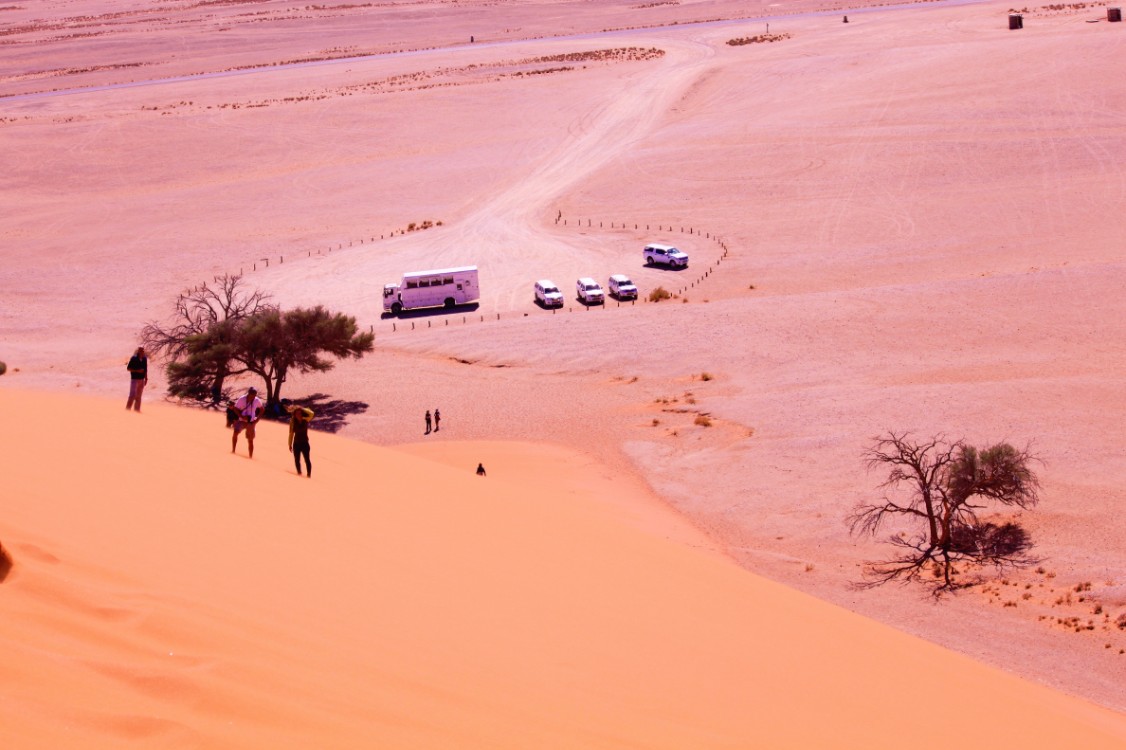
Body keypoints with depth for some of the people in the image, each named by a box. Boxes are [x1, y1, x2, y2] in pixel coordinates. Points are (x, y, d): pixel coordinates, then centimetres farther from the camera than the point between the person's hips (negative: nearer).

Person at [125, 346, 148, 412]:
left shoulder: (144, 359, 6)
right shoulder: (134, 358, -10)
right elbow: (128, 368, -8)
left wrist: (146, 379, 13)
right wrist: (137, 371, -19)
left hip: (141, 379, 6)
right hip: (134, 379, -6)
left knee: (139, 396, 9)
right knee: (132, 395, -10)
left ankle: (137, 409, 14)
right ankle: (128, 408, -5)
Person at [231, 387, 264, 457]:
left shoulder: (257, 401, -8)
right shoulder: (242, 399, -14)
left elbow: (262, 409, 8)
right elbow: (236, 408, -6)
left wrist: (257, 418, -3)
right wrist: (242, 416, -21)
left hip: (251, 422, 1)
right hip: (242, 420, -1)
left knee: (250, 440, 4)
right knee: (236, 432, -27)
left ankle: (251, 456, 17)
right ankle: (233, 450, -15)